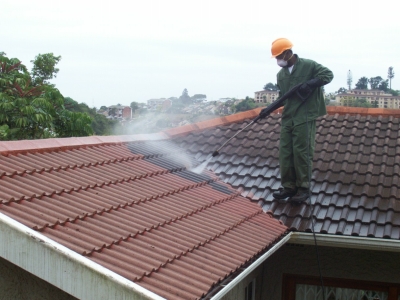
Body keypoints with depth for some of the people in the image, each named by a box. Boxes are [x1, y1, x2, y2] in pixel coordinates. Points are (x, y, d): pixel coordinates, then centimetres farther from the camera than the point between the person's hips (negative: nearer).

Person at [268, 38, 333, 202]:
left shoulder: (308, 65, -5)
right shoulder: (280, 74, 13)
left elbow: (328, 74, -6)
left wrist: (310, 84, -19)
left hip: (304, 118, -6)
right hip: (287, 118, 6)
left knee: (301, 153, -5)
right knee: (285, 153, 5)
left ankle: (303, 188, 6)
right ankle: (288, 186, 14)